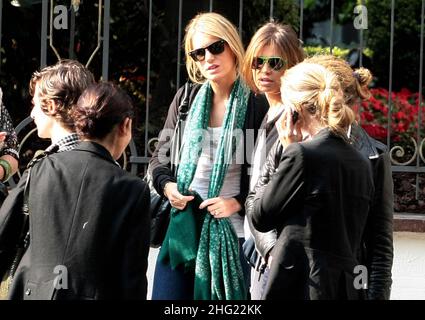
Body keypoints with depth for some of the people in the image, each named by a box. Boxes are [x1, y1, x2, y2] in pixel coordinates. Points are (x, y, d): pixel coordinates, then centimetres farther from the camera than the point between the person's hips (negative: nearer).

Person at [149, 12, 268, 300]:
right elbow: (160, 155, 16)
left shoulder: (257, 106, -4)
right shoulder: (186, 99, 7)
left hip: (229, 231, -3)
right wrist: (167, 184, -3)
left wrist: (239, 202, -15)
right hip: (181, 225, 3)